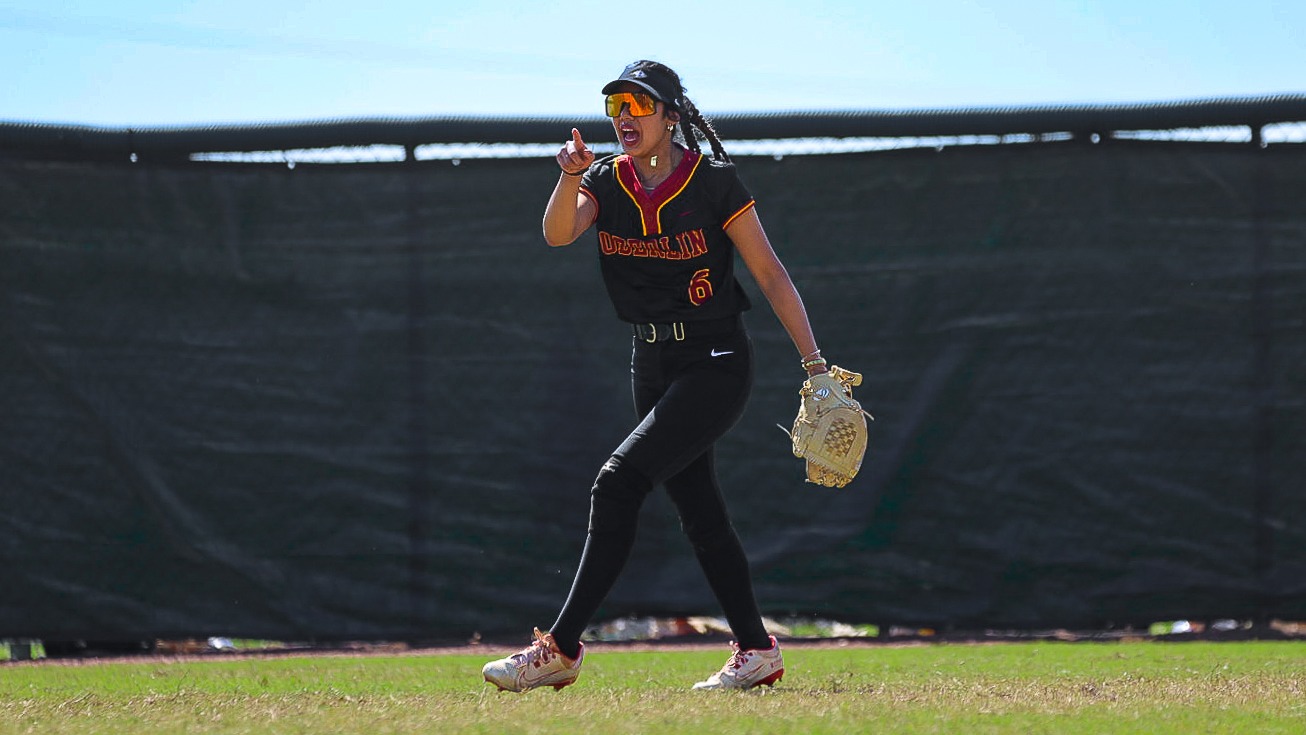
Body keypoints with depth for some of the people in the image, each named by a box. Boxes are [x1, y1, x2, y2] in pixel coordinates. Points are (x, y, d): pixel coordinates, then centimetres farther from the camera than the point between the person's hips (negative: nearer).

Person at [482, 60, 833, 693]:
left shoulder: (714, 183, -11)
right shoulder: (607, 182, 2)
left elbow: (769, 273, -9)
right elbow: (558, 233, -17)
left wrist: (813, 362, -12)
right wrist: (571, 178, -37)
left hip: (717, 362, -6)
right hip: (652, 366, 6)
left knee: (618, 483, -18)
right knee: (700, 515, 9)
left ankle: (562, 647, -19)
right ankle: (756, 651, 20)